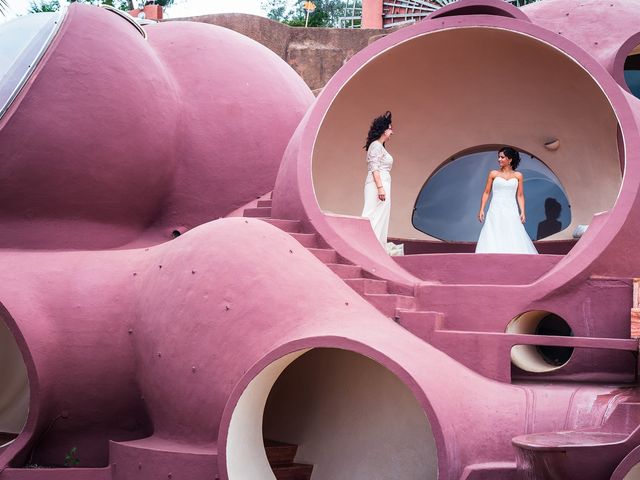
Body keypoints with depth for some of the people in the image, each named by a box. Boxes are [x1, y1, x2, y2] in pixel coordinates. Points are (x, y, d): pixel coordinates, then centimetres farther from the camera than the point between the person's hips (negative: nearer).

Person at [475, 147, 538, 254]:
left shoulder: (518, 176, 7)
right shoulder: (493, 174, 5)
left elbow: (520, 195, 9)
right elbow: (486, 193, 7)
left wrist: (522, 212, 0)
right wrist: (481, 210, 0)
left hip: (511, 212, 0)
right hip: (496, 211, 0)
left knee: (514, 240, -3)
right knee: (493, 239, -5)